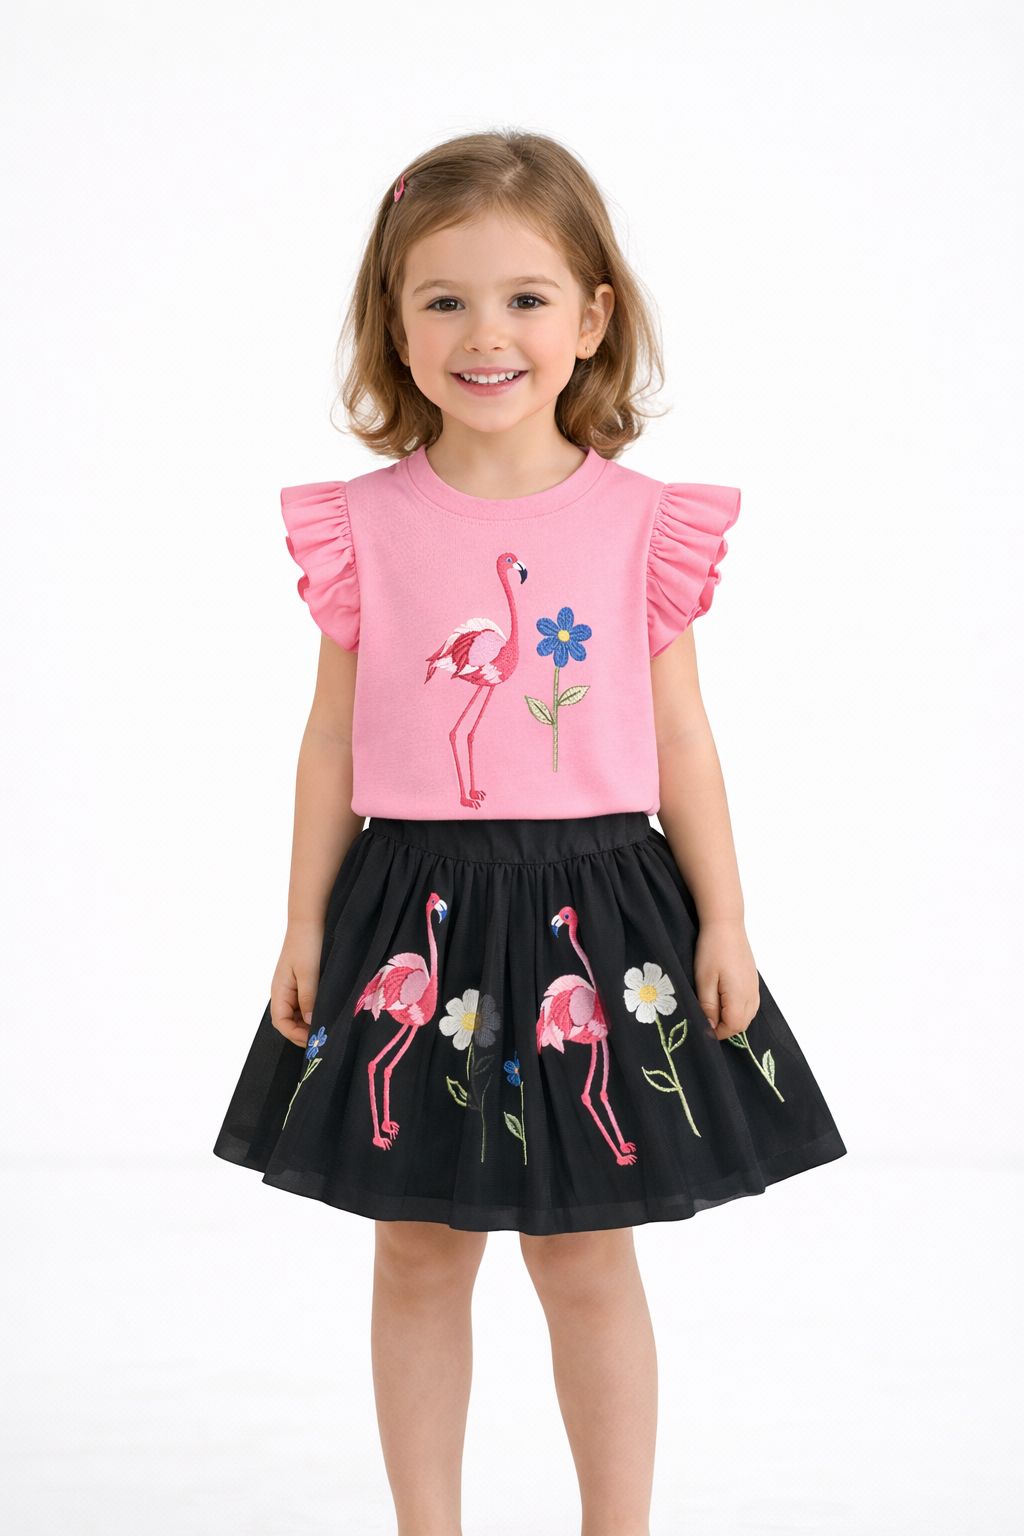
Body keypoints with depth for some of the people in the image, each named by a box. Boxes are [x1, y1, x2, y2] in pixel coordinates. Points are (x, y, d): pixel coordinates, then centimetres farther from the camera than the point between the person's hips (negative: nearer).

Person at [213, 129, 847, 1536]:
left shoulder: (643, 523, -2)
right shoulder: (364, 526, -1)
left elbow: (681, 737, 3)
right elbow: (334, 739, 4)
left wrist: (723, 919, 2)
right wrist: (307, 924, 4)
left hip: (597, 911, -1)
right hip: (414, 917, 1)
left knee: (588, 1259, 7)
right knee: (419, 1252, 10)